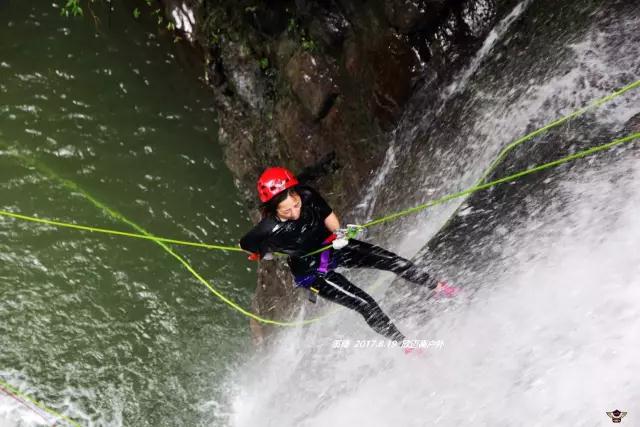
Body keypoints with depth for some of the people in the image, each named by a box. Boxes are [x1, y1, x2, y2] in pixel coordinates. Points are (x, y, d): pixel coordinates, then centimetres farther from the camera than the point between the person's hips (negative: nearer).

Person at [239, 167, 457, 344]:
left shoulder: (309, 196, -24)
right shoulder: (269, 230, -32)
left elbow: (330, 221, -5)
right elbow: (244, 245, -10)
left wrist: (339, 233, -20)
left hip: (332, 248, 4)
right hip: (311, 271, -4)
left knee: (391, 260, -4)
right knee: (366, 304, -11)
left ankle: (438, 286, 18)